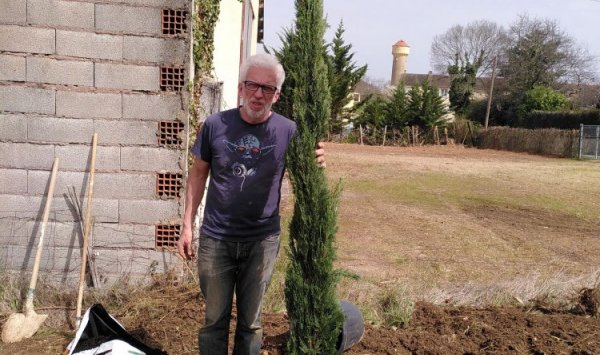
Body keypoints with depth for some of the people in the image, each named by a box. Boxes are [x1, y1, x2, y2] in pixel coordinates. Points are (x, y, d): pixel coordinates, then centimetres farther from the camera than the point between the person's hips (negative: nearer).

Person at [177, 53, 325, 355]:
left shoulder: (288, 131, -7)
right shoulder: (216, 125, -6)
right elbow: (198, 174, 4)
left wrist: (315, 167, -27)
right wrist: (187, 225, 2)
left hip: (262, 240, 0)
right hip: (215, 239, 0)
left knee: (250, 321, 16)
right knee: (215, 319, 14)